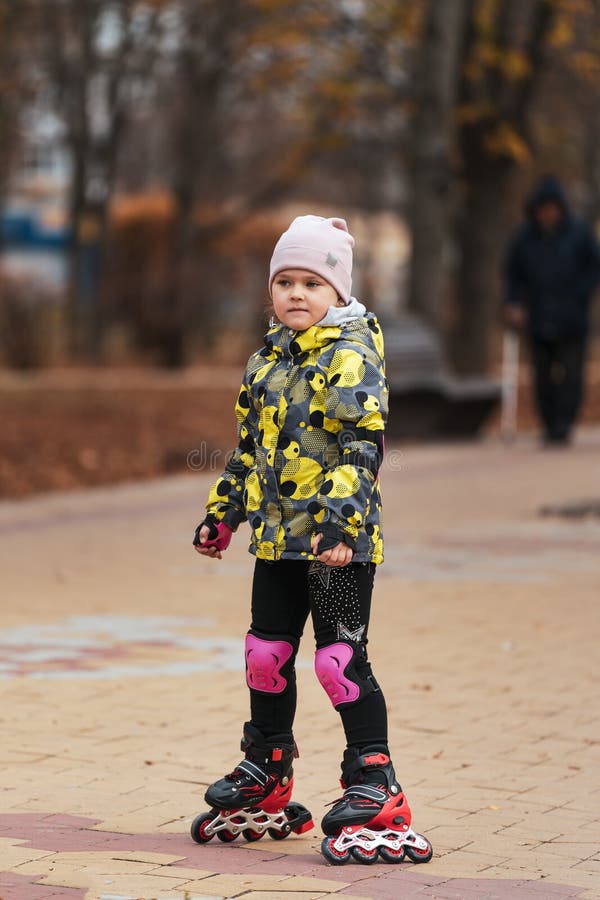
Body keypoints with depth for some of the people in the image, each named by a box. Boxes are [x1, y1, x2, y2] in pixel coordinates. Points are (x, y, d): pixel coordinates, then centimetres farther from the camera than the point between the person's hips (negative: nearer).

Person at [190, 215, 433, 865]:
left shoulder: (350, 355, -10)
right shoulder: (267, 361, 15)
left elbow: (361, 446, -18)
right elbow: (248, 449, 24)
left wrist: (340, 520, -27)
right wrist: (221, 515, 23)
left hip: (339, 542, -8)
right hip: (278, 537, 8)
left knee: (340, 660, -9)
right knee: (266, 655, 14)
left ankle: (376, 788, -1)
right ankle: (266, 779, 29)